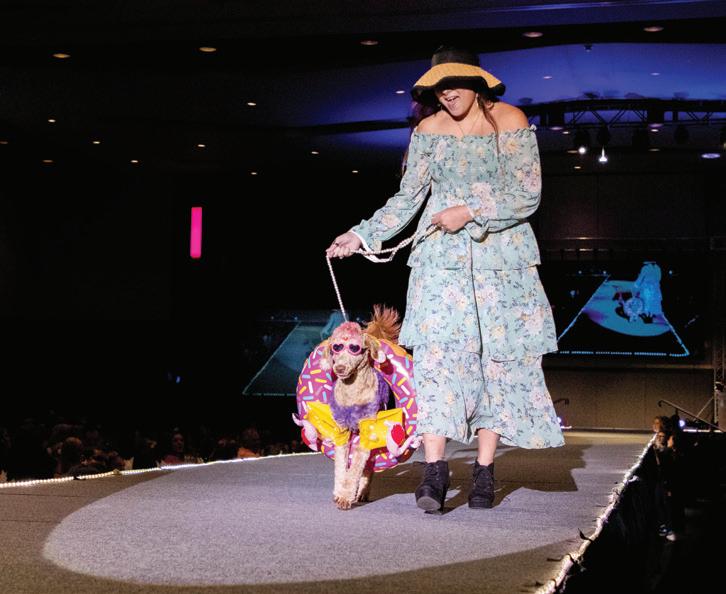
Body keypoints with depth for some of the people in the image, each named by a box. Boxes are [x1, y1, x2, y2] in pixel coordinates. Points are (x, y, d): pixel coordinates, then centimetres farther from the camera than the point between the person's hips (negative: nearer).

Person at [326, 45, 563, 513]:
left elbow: (528, 196, -7)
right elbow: (407, 199, 7)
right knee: (437, 354, -10)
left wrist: (471, 212, -16)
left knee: (498, 358, -1)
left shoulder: (511, 122, -3)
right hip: (443, 257, 2)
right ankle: (435, 468, -12)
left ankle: (485, 471, 5)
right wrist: (362, 235, -3)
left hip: (500, 256, -1)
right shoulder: (428, 130, 6)